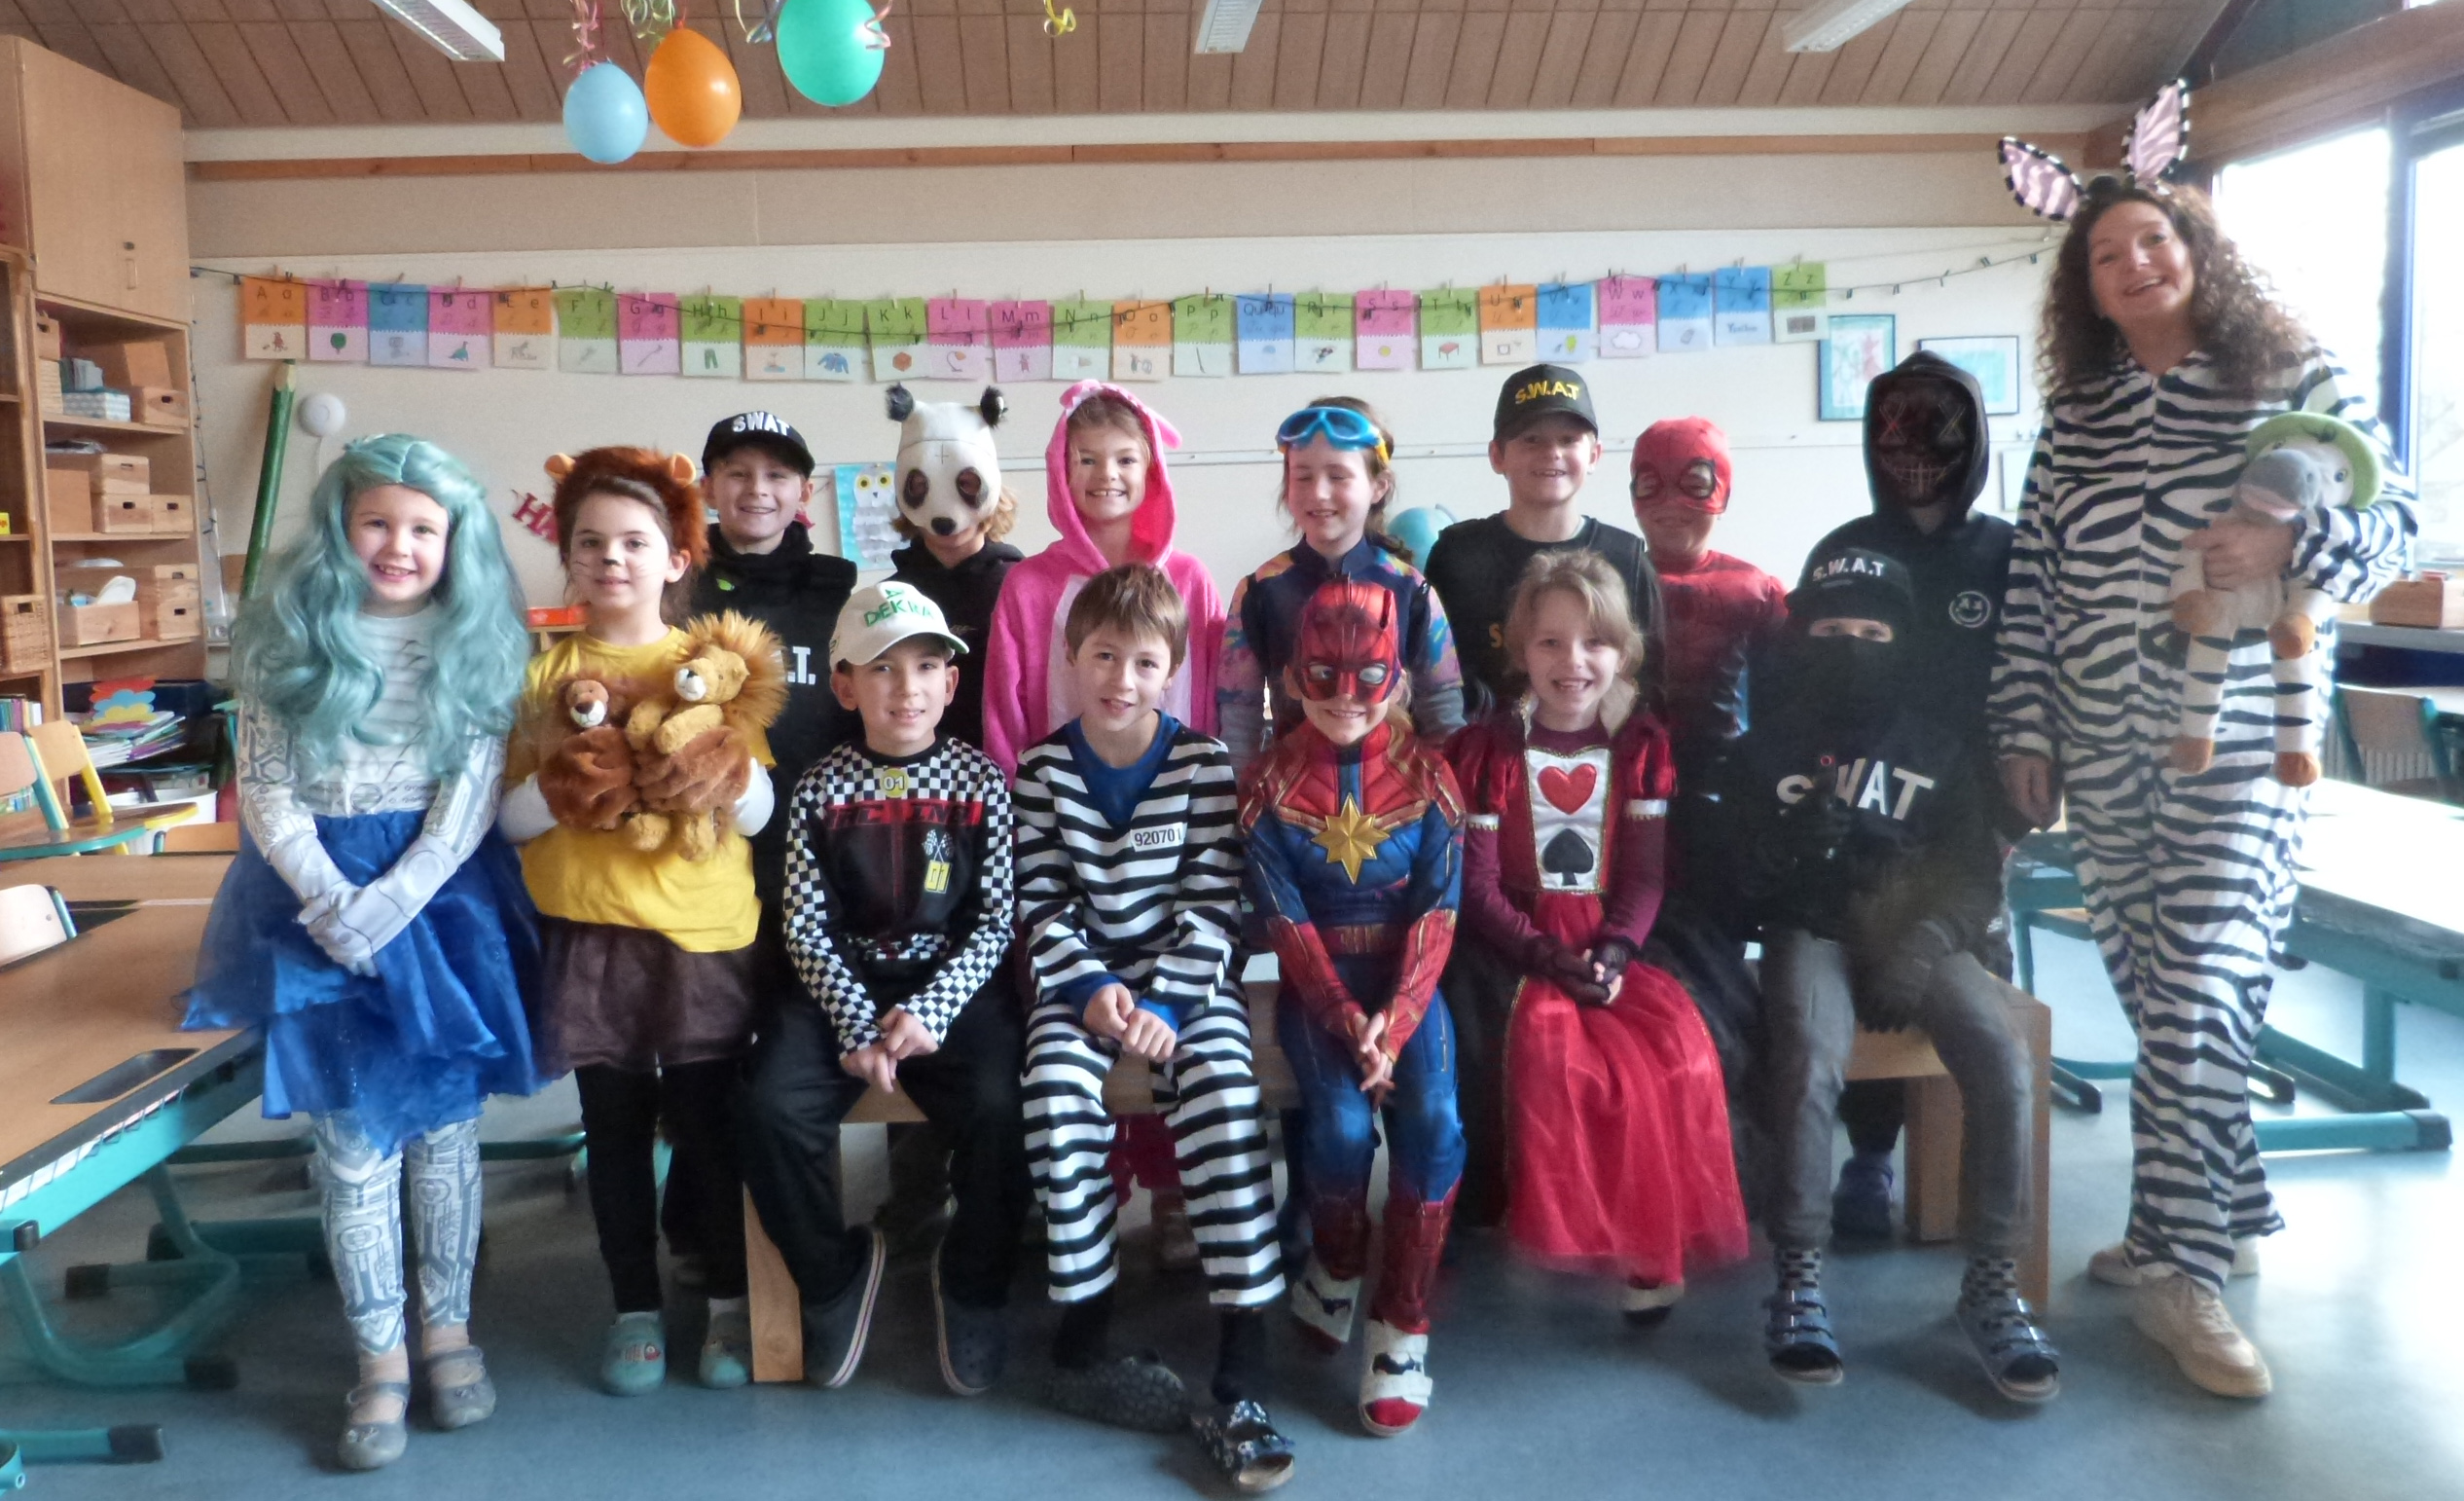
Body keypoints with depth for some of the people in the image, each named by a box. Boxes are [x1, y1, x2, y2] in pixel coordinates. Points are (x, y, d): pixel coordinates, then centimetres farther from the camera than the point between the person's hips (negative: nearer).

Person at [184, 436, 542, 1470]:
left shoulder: (478, 636, -1)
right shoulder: (290, 636, 0)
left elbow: (475, 790, -6)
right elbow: (265, 789, -2)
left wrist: (395, 901, -17)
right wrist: (330, 902, -16)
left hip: (442, 891, 0)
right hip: (320, 895, 0)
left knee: (444, 1122, 7)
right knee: (354, 1136, 2)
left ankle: (447, 1326, 24)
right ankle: (380, 1358, 14)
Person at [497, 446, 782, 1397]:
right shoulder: (544, 675, 5)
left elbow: (758, 812, -3)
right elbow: (509, 819, 1)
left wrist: (723, 772, -23)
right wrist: (568, 782, -18)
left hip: (704, 935, -1)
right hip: (589, 937, 2)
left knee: (708, 1124, 6)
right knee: (616, 1130, 10)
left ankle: (731, 1303, 24)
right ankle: (635, 1311, 25)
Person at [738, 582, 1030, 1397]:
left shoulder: (980, 783, 1)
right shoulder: (821, 790, 2)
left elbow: (995, 921, -2)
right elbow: (806, 929, -1)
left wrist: (929, 1013, -15)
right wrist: (858, 1027, -14)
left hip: (955, 984, -1)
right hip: (844, 985, 1)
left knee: (999, 1108, -27)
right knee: (773, 1107, -24)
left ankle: (972, 1285, 2)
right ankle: (836, 1271, 5)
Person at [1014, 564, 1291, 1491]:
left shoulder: (1204, 765, -2)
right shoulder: (1042, 770, 2)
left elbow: (1214, 903, -6)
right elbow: (1043, 902, 0)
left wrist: (1168, 1005, -16)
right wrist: (1092, 988, -15)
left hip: (1188, 978, -1)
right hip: (1083, 976, 1)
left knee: (1225, 1100, -28)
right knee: (1056, 1098, -28)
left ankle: (1242, 1385, -24)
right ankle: (1082, 1340, -11)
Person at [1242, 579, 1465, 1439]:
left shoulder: (1426, 779, 1)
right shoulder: (1270, 786, -2)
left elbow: (1436, 913, -5)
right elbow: (1286, 919, -7)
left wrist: (1396, 1019, -18)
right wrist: (1347, 1019, -18)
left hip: (1405, 978, 1)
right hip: (1317, 983, -1)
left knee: (1432, 1123, -24)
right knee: (1342, 1126, -24)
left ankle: (1401, 1323, -6)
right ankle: (1335, 1267, 11)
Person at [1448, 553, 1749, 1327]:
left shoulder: (1644, 746, 7)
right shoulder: (1489, 749, 0)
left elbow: (1647, 872, 1)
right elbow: (1477, 884, -5)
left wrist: (1612, 954, -15)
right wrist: (1545, 957, -18)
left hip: (1617, 949, 2)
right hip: (1520, 949, -2)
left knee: (1680, 1049, -23)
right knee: (1547, 1045, -32)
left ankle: (1654, 1242, -6)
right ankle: (1561, 1230, -13)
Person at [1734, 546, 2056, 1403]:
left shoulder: (1939, 742, 11)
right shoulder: (1769, 743, 8)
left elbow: (1976, 876, 5)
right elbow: (1735, 874, 5)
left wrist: (1921, 948, -14)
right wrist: (1788, 846, -18)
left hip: (1919, 932, 2)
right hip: (1811, 931, -2)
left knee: (2003, 1062, -26)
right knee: (1809, 1059, -33)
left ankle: (1991, 1282, -12)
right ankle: (1798, 1277, -22)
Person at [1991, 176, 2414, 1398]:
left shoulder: (2295, 376, 3)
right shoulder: (2072, 415, 11)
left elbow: (2394, 517, 1)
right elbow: (2029, 586, 9)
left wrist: (2292, 547, -20)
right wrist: (2024, 730, 5)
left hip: (2237, 737, -4)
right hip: (2102, 747, 4)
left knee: (2199, 995, -10)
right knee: (2153, 993, 8)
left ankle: (2178, 1265, -1)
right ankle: (2220, 1213, 27)